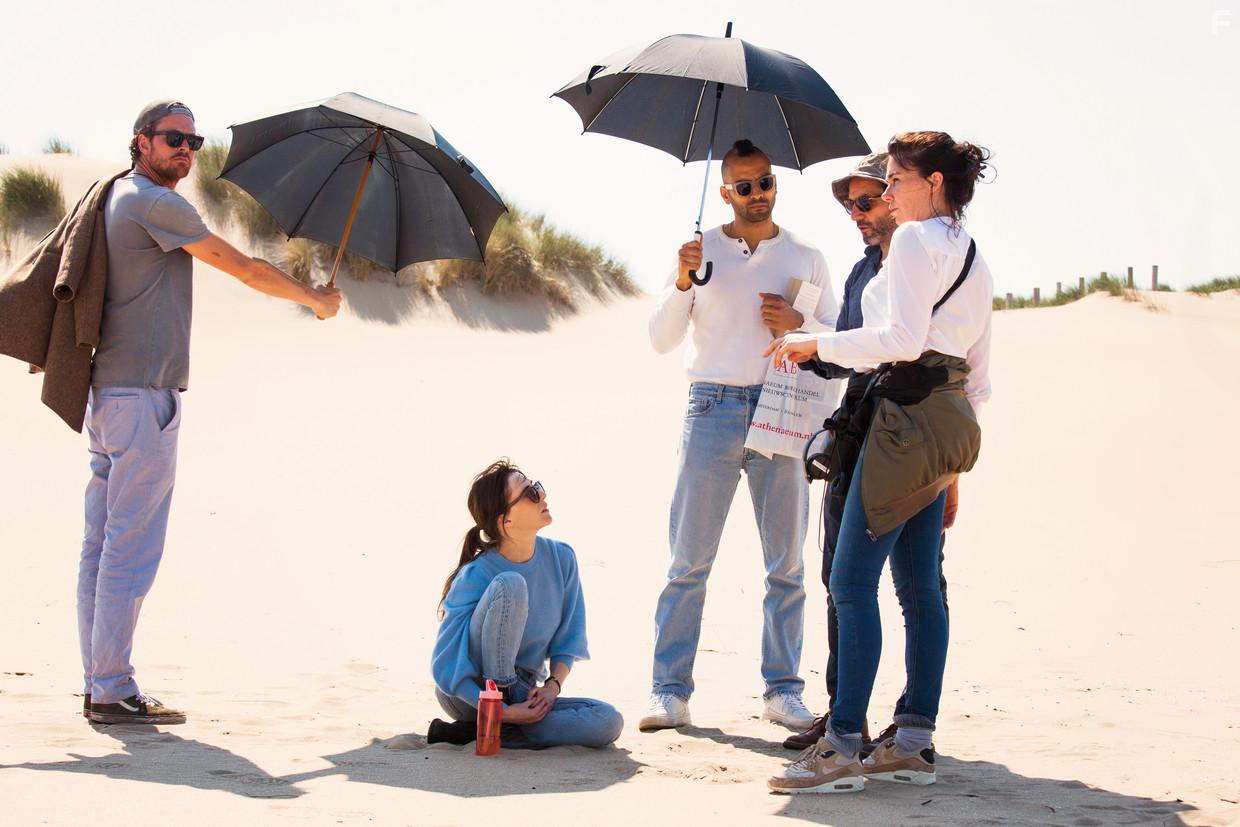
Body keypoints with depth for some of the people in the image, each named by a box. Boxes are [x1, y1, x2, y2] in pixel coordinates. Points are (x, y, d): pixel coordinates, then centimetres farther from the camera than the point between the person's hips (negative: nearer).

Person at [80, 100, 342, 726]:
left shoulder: (118, 198, 18)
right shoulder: (155, 204, -11)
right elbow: (242, 268, -7)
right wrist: (314, 299, 6)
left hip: (105, 392, 10)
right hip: (143, 395, -10)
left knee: (102, 543, 9)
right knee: (131, 545, -8)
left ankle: (98, 686, 13)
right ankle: (113, 691, -6)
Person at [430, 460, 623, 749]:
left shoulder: (561, 558, -3)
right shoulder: (476, 576, -18)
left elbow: (568, 640, 6)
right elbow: (445, 665, -19)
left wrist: (553, 685, -14)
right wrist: (501, 711, -26)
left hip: (522, 694, 6)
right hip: (470, 693, -6)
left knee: (608, 722, -22)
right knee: (510, 584, -27)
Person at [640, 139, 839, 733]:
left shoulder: (805, 258, 12)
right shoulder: (701, 251, 9)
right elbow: (662, 340, 5)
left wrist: (798, 324, -7)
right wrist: (682, 282, -11)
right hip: (714, 410, -1)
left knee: (786, 562, 3)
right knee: (689, 558, -3)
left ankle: (783, 690, 10)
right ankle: (670, 691, 1)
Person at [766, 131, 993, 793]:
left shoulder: (915, 240, -7)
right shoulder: (973, 259, 20)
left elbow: (902, 337, -20)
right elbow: (980, 376, 20)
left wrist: (817, 343, -10)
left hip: (910, 416, -10)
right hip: (950, 420, 10)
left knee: (852, 580, -10)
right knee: (919, 585, 10)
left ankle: (842, 747, -13)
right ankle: (914, 743, 11)